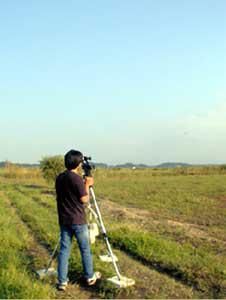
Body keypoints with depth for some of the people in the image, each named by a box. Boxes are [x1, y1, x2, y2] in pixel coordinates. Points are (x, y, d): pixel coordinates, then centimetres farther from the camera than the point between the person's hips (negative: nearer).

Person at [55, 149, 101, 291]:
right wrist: (87, 185, -1)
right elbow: (84, 199, -14)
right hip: (78, 220, -6)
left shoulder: (59, 178, 5)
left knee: (64, 249, 8)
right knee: (85, 249, 10)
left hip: (64, 220, 6)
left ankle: (62, 281, 8)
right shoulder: (77, 178, -17)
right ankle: (90, 277, 22)